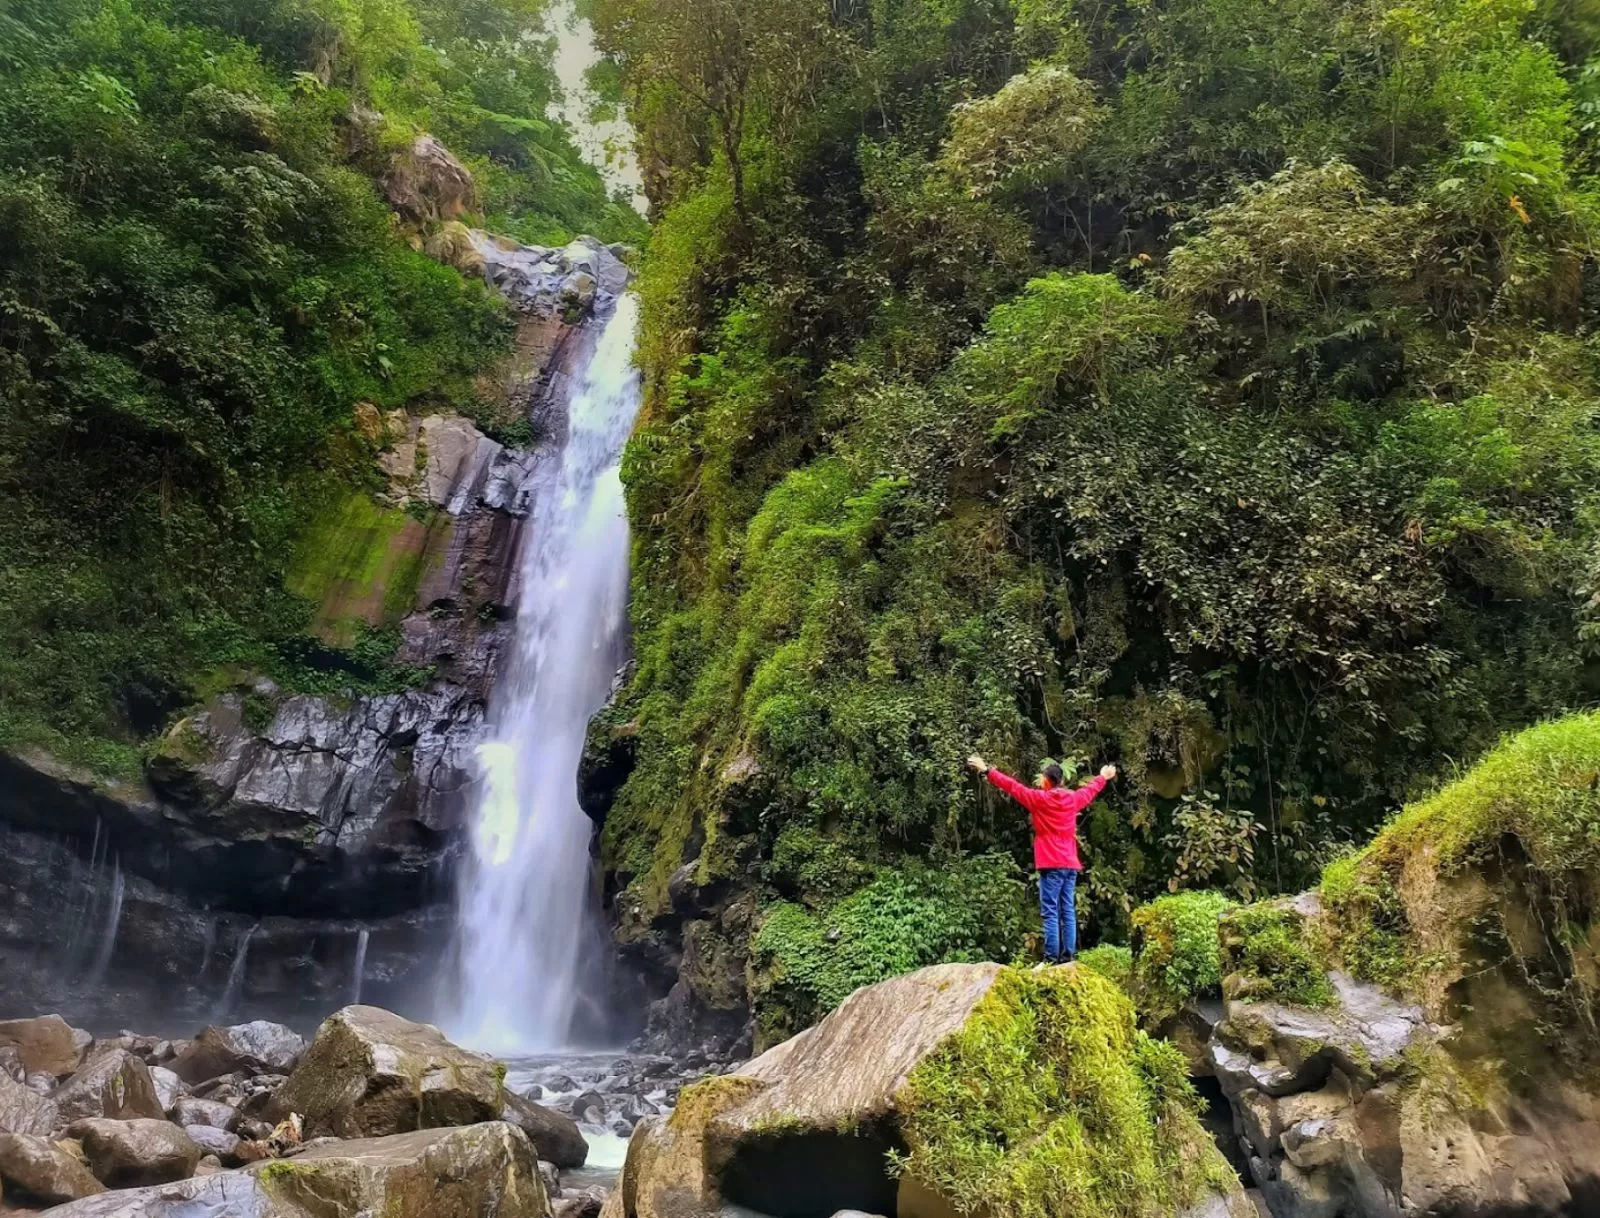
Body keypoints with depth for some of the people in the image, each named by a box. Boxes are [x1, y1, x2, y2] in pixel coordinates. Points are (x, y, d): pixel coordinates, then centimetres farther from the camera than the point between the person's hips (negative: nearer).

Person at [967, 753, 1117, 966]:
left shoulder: (1039, 798, -6)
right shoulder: (1073, 799, 10)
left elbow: (1012, 786, -4)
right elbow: (1091, 789, 29)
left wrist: (987, 770, 2)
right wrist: (1104, 777, 49)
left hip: (1051, 866, -6)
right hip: (1070, 865, 6)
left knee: (1051, 913, -7)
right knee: (1068, 912, 6)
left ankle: (1051, 957, -9)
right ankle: (1068, 955, 4)